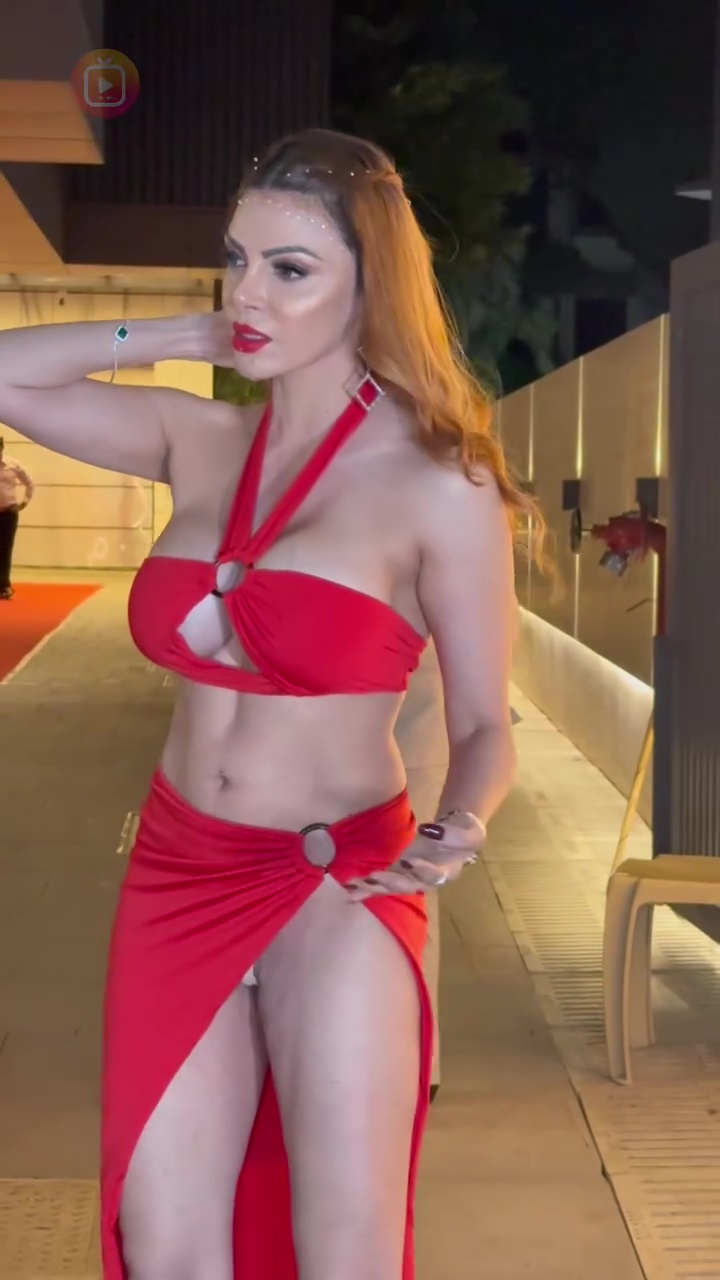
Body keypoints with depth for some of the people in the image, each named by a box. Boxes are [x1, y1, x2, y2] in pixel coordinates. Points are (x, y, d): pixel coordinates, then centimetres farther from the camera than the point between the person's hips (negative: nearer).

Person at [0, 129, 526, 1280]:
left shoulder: (440, 487, -9)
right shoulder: (199, 442, 4)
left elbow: (485, 728, -5)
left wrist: (457, 829, -25)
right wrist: (183, 335, 3)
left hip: (336, 894, -4)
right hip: (177, 878, 4)